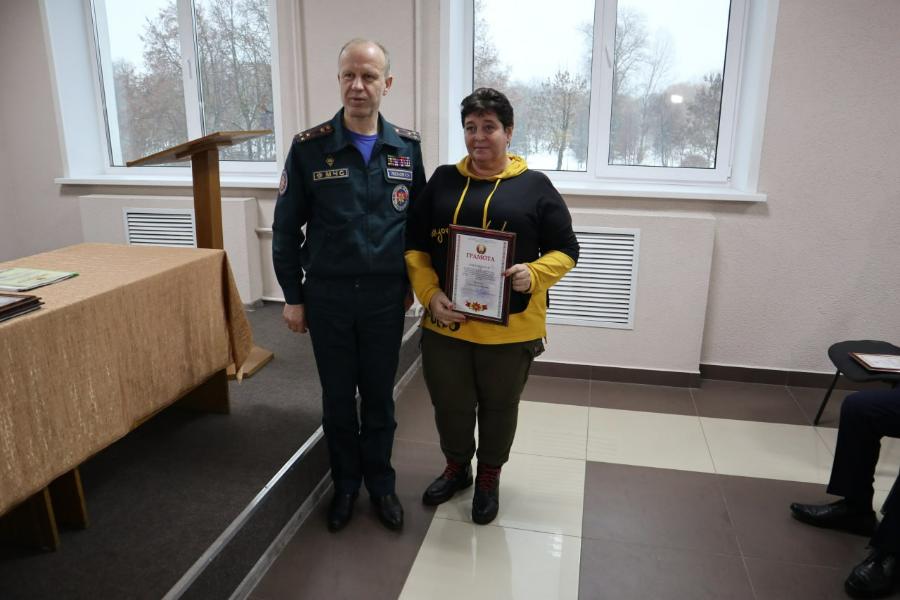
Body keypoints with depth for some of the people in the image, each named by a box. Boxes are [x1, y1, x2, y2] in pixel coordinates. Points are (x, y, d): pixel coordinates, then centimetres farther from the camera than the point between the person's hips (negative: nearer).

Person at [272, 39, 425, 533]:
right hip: (327, 295, -1)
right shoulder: (309, 147, -6)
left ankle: (380, 482, 32)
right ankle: (345, 482, 33)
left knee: (379, 395, 13)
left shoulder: (407, 146, 0)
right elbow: (286, 227, -1)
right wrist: (293, 296, -1)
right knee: (337, 395, 13)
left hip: (385, 295, 1)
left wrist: (412, 282, 8)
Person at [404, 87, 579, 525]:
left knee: (498, 408, 15)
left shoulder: (535, 186, -2)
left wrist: (533, 275, -20)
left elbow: (566, 250, 0)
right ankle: (456, 467, 43)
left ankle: (489, 477, 40)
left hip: (510, 328, -2)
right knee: (450, 405, 16)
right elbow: (414, 245, 5)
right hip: (445, 322, 2)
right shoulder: (442, 180, 5)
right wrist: (430, 295, -10)